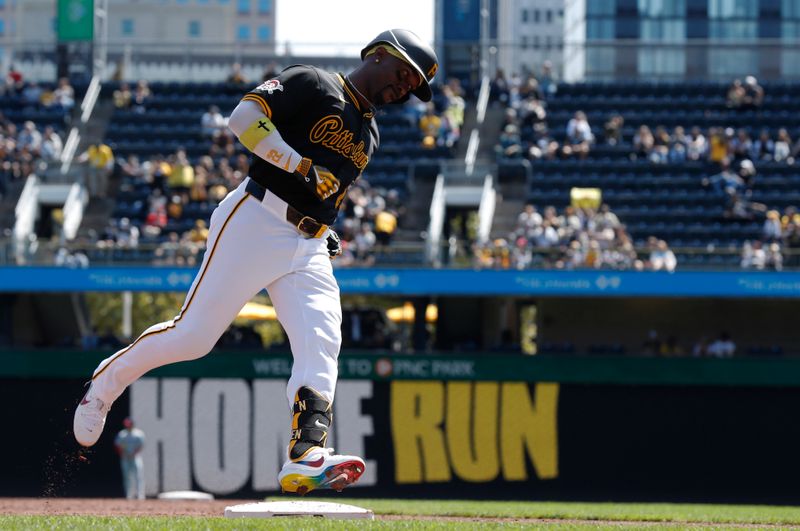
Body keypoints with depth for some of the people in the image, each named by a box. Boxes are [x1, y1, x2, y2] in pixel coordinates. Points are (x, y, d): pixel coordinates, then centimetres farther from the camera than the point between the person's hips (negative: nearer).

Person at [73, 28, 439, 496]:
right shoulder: (312, 84, -2)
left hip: (310, 247, 7)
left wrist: (327, 232, 13)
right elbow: (245, 117, -14)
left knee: (321, 345, -16)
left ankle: (307, 458, -29)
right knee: (193, 335, -6)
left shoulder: (369, 135, 22)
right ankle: (106, 382, 18)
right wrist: (304, 169, -18)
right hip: (257, 223, -7)